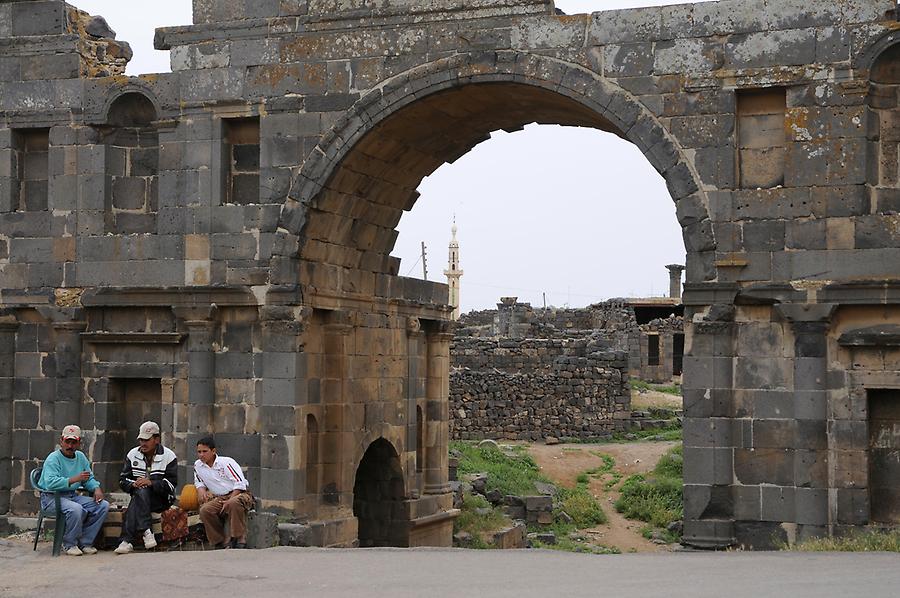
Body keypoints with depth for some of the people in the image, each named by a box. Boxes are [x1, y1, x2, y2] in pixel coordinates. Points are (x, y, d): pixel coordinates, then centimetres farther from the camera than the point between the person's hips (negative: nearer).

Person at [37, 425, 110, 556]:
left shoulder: (80, 457, 13)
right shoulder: (53, 458, -11)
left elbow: (89, 479, 20)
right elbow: (50, 483, -27)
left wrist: (96, 488, -3)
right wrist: (74, 479, -34)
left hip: (73, 495, 7)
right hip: (52, 498, -7)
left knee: (103, 505, -10)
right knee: (76, 509, -36)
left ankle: (85, 542, -3)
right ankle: (69, 544, -12)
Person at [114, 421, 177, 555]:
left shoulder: (169, 456, -1)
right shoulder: (132, 455, 11)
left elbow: (171, 483, -11)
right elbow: (123, 480, 8)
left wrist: (151, 483, -25)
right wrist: (133, 484, -16)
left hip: (161, 499, -3)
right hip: (139, 497, 3)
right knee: (140, 492, -33)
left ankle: (127, 540, -40)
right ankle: (146, 532, -43)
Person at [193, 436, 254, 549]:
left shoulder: (226, 462, -8)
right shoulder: (198, 465, 9)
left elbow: (240, 483, -12)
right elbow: (198, 481, 27)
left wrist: (230, 501, -21)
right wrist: (201, 489, 2)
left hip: (238, 494, -5)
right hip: (219, 499, 5)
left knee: (234, 503, -40)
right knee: (204, 510, -25)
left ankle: (239, 540, -33)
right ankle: (221, 542, -17)